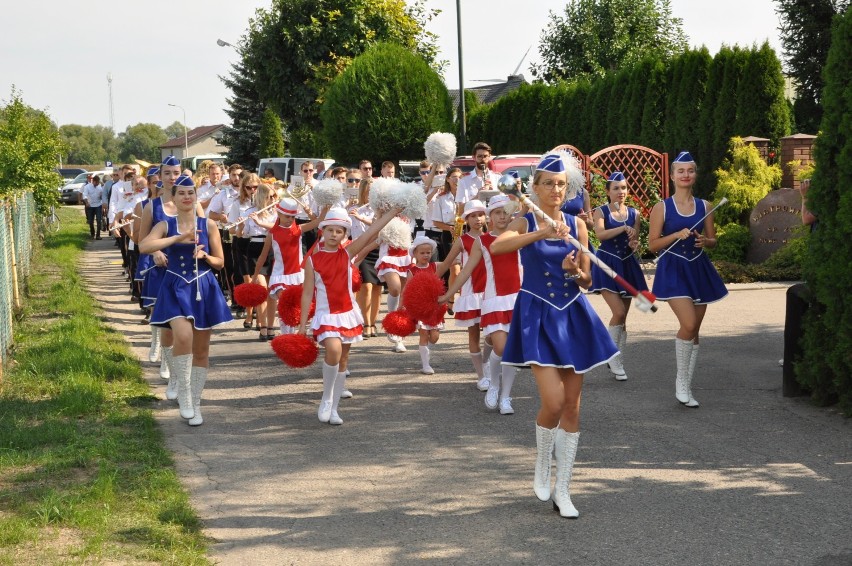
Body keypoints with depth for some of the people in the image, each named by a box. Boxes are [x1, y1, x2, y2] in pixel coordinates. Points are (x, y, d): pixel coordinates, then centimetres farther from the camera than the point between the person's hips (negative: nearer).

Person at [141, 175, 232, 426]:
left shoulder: (208, 225, 2)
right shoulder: (166, 225, 0)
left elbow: (220, 262, 8)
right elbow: (144, 246, -20)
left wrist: (204, 255, -13)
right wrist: (178, 238, -21)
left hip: (203, 289, 2)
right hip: (176, 288, -2)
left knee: (201, 350, 7)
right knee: (183, 335, -27)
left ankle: (195, 404, 22)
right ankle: (183, 393, -8)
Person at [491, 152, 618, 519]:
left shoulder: (576, 225, 5)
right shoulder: (525, 224, -4)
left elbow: (586, 281, 10)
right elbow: (496, 247, -27)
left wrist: (575, 272, -13)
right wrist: (542, 233, -35)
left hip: (573, 316, 4)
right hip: (538, 316, -4)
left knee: (572, 407, 4)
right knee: (553, 402, -15)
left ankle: (562, 490, 14)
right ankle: (542, 468, 14)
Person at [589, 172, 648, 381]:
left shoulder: (634, 214, 7)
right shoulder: (601, 212, -4)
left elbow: (634, 242, 9)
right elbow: (600, 234, -21)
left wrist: (634, 244, -13)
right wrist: (624, 229, -31)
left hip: (627, 265, 4)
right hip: (607, 265, -4)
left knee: (622, 318, 8)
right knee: (619, 312, -17)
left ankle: (618, 362, 19)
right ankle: (613, 358, 0)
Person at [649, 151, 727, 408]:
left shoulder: (704, 206, 7)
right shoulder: (662, 208, -3)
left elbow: (713, 240, 12)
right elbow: (653, 244, -3)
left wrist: (705, 241, -11)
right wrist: (677, 235, -17)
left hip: (699, 269, 4)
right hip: (673, 270, -4)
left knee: (694, 331, 6)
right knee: (689, 324, -20)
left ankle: (686, 387, 17)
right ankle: (680, 381, -2)